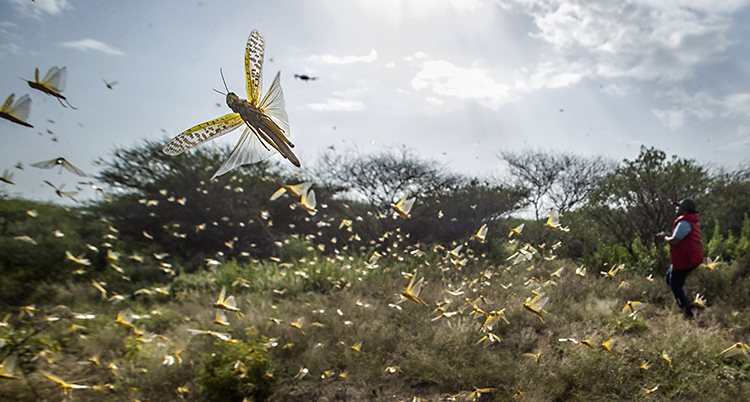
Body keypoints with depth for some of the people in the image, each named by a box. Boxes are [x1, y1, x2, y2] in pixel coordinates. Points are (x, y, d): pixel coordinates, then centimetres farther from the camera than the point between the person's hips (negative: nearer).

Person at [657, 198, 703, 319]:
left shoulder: (684, 223, -20)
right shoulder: (692, 222, 14)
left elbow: (674, 241, -24)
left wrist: (664, 237, -6)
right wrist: (667, 236, 11)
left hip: (683, 261, -10)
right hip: (691, 259, 10)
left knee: (676, 287, 0)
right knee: (668, 278, 21)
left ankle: (688, 313, 8)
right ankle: (686, 304, 22)